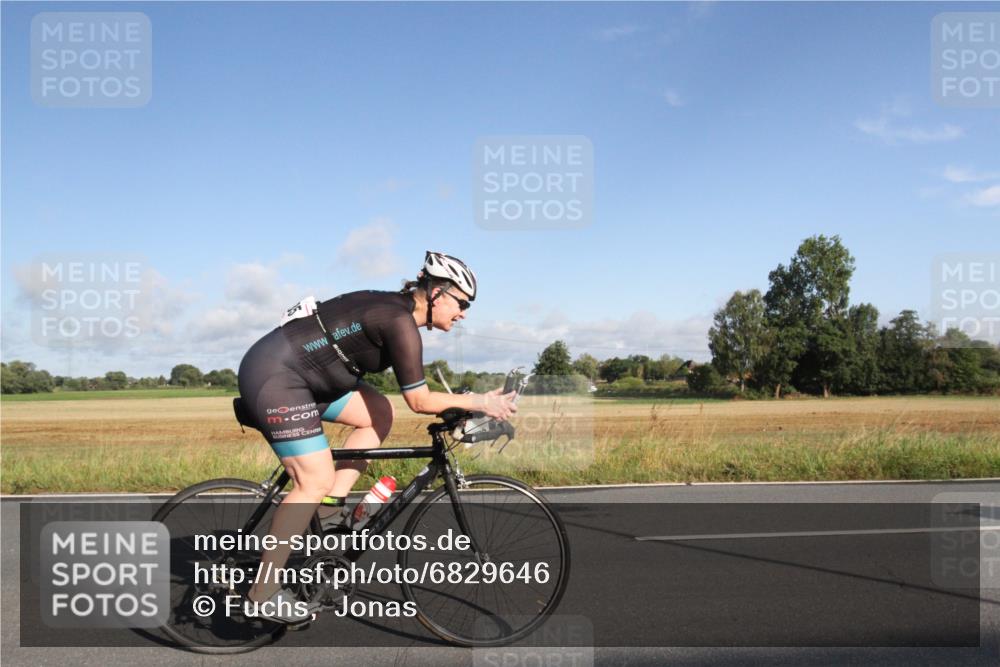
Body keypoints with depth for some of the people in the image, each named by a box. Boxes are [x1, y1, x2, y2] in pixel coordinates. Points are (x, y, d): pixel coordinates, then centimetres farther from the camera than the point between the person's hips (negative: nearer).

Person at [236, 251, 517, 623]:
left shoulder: (393, 308, 11)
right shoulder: (400, 321, -17)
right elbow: (419, 401, -16)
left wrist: (457, 408, 12)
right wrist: (480, 403, -9)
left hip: (290, 373, 10)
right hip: (273, 377, -10)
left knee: (379, 413, 7)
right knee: (316, 482, -9)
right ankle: (263, 593, 0)